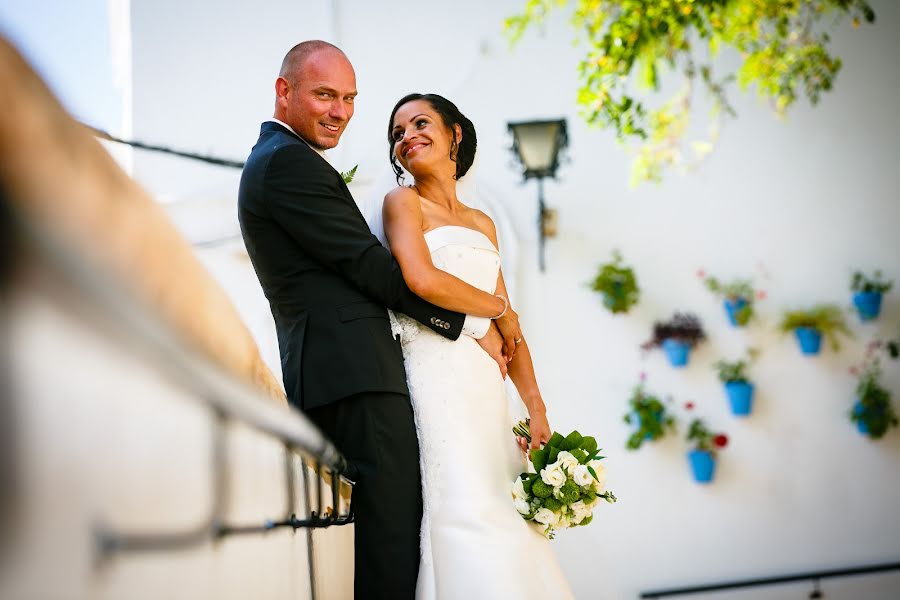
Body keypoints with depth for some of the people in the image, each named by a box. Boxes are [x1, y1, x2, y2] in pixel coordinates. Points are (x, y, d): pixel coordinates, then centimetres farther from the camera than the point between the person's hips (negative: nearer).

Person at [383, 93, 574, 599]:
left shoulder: (482, 223, 22)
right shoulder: (404, 201, 6)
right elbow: (421, 278, -13)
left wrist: (537, 410, 9)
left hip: (486, 386, 6)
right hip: (437, 376, -6)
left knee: (505, 517, -2)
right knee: (464, 510, -15)